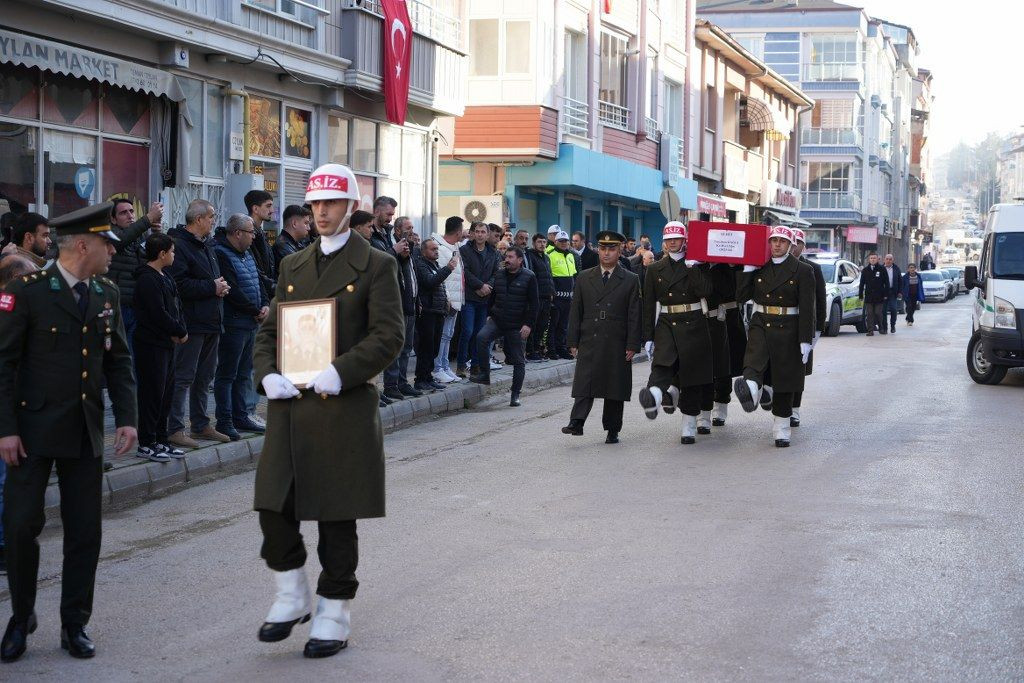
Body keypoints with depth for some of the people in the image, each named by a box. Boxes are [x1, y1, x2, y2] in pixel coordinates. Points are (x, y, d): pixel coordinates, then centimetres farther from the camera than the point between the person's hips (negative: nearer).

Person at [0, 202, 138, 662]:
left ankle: (75, 625, 17)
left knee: (85, 531, 6)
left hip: (86, 432, 5)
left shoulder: (106, 295, 8)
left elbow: (119, 361, 13)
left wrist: (126, 417, 2)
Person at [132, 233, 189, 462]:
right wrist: (180, 332, -10)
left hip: (167, 343, 10)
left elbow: (177, 306, 14)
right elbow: (159, 314, -21)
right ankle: (146, 444, 1)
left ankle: (161, 440, 20)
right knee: (152, 393, -5)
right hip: (151, 345, -10)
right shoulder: (147, 279, -16)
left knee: (166, 392, 12)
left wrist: (181, 330, -3)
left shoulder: (165, 278, 15)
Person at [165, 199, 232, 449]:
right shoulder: (179, 245, -14)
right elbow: (180, 285, -24)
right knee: (183, 377, -7)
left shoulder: (206, 245, 18)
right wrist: (212, 287, -16)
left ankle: (201, 425, 25)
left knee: (205, 376, 16)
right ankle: (175, 429, -3)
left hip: (211, 322, 10)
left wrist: (221, 286, 6)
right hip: (191, 323, -10)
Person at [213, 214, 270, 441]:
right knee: (227, 373, -4)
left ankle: (240, 417, 23)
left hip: (251, 323, 9)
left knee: (243, 373, 15)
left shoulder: (247, 254, 16)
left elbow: (258, 281, 19)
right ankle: (224, 422, 0)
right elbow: (232, 291, -21)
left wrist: (266, 305, 0)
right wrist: (256, 311, -13)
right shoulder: (221, 255, -15)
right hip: (233, 324, -9)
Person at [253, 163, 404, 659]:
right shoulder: (292, 266, 16)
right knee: (273, 505, 2)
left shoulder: (376, 265, -1)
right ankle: (292, 597, 22)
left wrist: (338, 373, -21)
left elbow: (389, 335, -10)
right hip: (289, 405, 5)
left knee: (336, 516, 3)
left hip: (344, 409, -5)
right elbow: (269, 330, 17)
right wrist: (267, 375, -3)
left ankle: (334, 615, 16)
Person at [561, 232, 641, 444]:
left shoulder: (630, 281, 4)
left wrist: (632, 345, -6)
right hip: (589, 343, 1)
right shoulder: (584, 278, 10)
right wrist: (574, 342, 3)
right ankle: (576, 423, -14)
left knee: (615, 387, 4)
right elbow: (575, 312, 10)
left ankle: (612, 430, 12)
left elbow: (634, 315, 1)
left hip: (617, 345, -1)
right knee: (584, 385, -9)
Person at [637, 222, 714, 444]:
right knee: (662, 362, -26)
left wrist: (692, 267, -15)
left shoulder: (696, 266, 6)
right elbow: (649, 306, 7)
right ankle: (655, 394, -54)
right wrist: (648, 337, 3)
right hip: (666, 324, 1)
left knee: (692, 373, 1)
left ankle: (689, 425, 10)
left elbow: (706, 290, -13)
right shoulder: (655, 269, 9)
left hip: (693, 325, -1)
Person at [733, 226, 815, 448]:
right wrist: (747, 270, -5)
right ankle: (751, 390, -60)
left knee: (784, 380, 3)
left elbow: (807, 308, -4)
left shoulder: (802, 271, 0)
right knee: (755, 359, -30)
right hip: (760, 324, 1)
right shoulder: (758, 268, 9)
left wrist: (805, 340, -10)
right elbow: (741, 297, 4)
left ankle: (781, 431, 14)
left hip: (787, 329, -1)